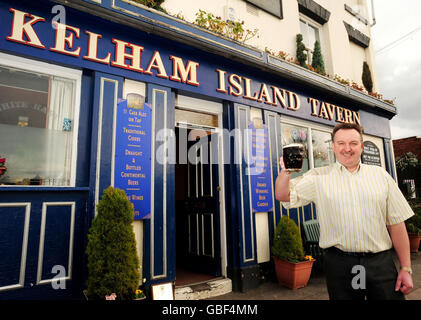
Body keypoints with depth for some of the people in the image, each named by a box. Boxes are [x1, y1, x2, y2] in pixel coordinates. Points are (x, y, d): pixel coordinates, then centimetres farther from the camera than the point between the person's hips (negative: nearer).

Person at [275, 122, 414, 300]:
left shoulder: (380, 175, 7)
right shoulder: (318, 177, 1)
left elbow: (396, 223, 6)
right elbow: (284, 196, -2)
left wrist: (406, 268, 4)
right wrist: (285, 170, -20)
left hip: (381, 263, 2)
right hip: (339, 264, -1)